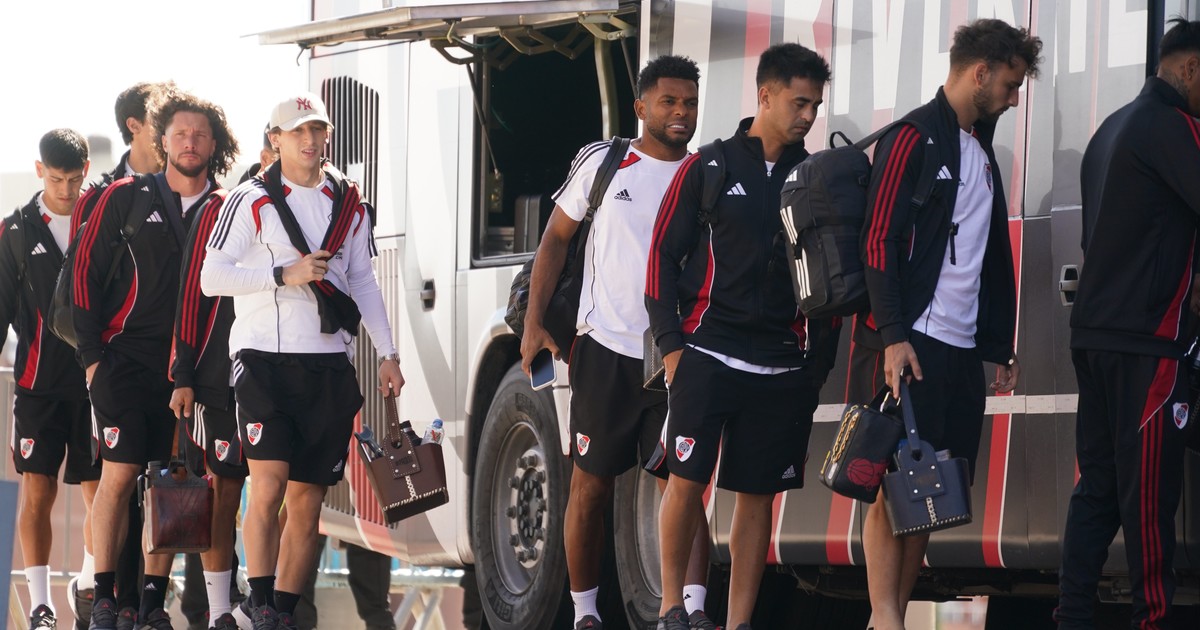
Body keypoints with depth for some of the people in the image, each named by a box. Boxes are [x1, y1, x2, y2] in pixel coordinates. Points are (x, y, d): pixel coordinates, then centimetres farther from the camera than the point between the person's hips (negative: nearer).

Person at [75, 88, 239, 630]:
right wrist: (93, 354, -3)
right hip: (125, 359, -2)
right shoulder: (125, 198, 3)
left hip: (189, 367, 2)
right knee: (119, 474, -9)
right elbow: (86, 273, 3)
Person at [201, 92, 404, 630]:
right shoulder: (251, 201, -1)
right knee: (268, 485, -15)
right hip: (265, 359, -4)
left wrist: (387, 353, 12)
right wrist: (284, 274, -15)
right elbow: (212, 277, -6)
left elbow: (362, 282, 19)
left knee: (307, 500, 3)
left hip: (329, 365, 4)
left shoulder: (348, 204, 14)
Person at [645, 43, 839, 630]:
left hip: (784, 369, 3)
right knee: (687, 479, -8)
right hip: (709, 355, -3)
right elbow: (663, 254, 3)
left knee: (757, 494, 3)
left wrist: (820, 360, 8)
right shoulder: (708, 168, 3)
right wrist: (671, 343, -3)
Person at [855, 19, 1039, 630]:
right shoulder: (914, 138, -6)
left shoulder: (980, 150, 21)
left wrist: (1001, 344, 19)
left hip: (964, 350, 8)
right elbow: (881, 240, -12)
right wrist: (893, 336, -19)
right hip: (915, 344, -8)